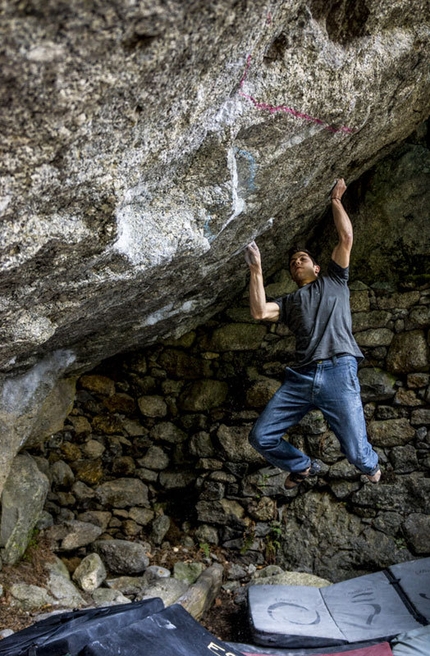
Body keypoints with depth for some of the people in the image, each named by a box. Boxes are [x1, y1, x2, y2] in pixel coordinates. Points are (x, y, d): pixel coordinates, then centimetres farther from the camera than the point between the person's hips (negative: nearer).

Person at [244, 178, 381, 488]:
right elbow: (260, 312, 4)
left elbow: (347, 237, 14)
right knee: (261, 437, -5)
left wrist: (335, 200, 22)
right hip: (301, 377, 3)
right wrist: (256, 270, 4)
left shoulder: (333, 281, 24)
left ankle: (371, 465, 32)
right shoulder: (289, 302, 26)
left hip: (338, 371, -3)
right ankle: (304, 467, 23)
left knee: (357, 453, -7)